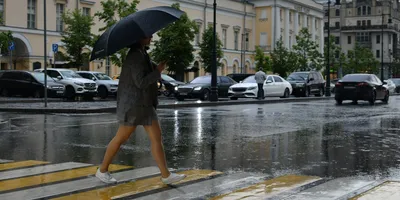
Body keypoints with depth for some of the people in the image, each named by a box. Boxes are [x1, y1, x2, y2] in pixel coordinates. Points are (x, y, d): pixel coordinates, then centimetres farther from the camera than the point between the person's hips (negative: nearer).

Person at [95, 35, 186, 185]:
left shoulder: (141, 53, 13)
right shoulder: (136, 55, -18)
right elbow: (140, 82, -23)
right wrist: (158, 70, -15)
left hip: (144, 104, 9)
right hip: (133, 103, -9)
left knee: (157, 137, 3)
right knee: (121, 138, 2)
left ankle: (166, 175, 4)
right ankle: (102, 170, 18)